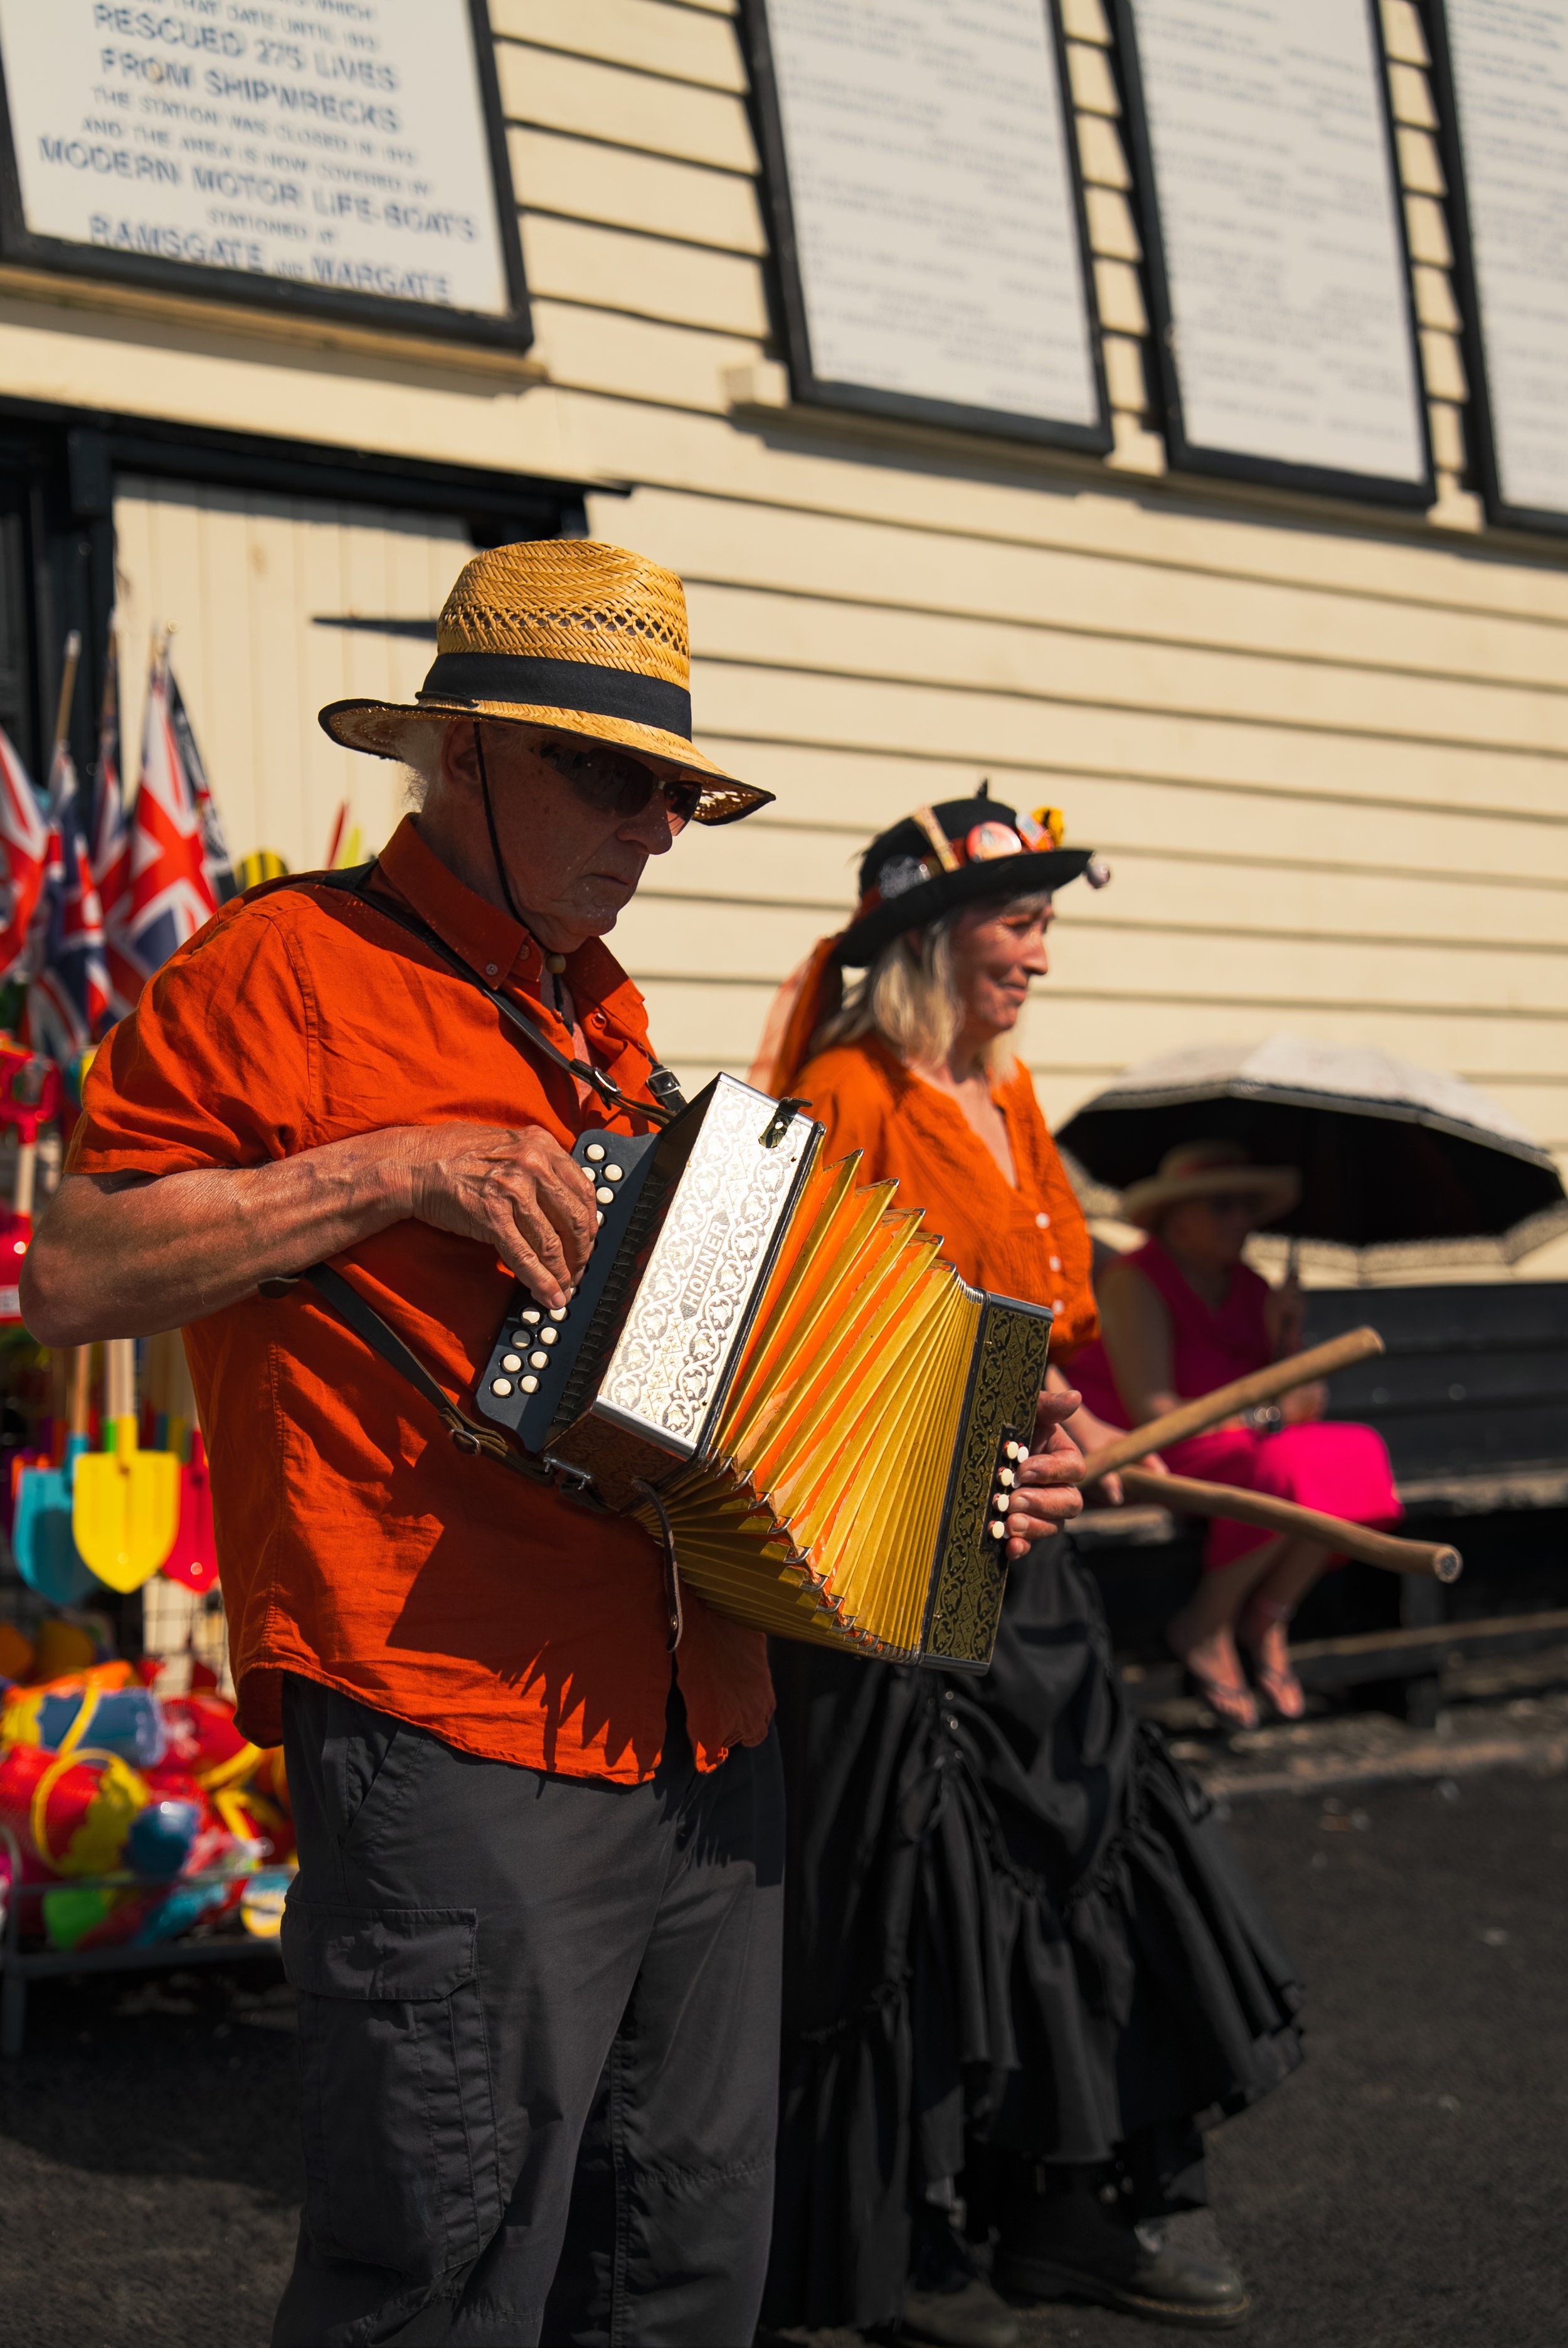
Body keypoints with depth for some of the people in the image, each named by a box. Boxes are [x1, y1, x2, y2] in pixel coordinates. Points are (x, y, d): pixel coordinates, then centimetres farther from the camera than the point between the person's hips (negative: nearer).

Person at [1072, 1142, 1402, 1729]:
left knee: (1354, 1456, -19)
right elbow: (1150, 1407, -18)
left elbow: (1302, 1402, 8)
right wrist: (1263, 1421, -19)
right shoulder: (1135, 1282, -11)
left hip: (1242, 1441, 8)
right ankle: (1204, 1629, -12)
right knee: (1290, 1475, -32)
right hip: (1154, 1453, -7)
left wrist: (1286, 1337, -12)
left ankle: (1267, 1619, -7)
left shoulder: (1249, 1288, 11)